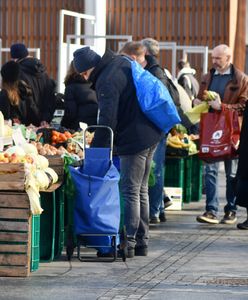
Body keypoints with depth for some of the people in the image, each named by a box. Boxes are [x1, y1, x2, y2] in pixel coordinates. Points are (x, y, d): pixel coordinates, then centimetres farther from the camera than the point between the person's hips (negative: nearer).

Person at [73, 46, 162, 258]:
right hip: (151, 135, 10)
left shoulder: (107, 81, -19)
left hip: (134, 140, -10)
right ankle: (142, 242, 20)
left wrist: (94, 151, -18)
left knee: (130, 192, -6)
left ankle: (128, 243, -4)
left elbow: (107, 121, -22)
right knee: (141, 191, 15)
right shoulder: (123, 63, 9)